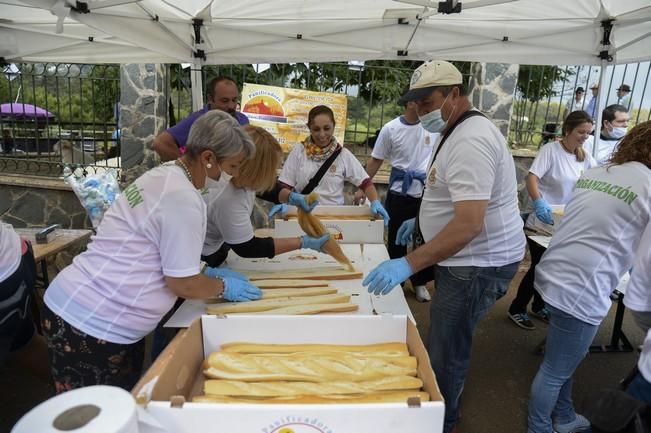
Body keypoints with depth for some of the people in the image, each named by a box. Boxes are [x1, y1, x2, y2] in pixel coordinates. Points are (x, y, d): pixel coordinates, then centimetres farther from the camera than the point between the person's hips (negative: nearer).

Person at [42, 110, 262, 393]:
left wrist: (206, 274, 14)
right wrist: (224, 287, 1)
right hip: (91, 327, -9)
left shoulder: (163, 176, 7)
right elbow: (183, 284, -16)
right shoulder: (183, 198, -22)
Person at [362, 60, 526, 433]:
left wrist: (408, 265, -38)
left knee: (446, 352, 1)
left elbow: (470, 223, -33)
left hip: (480, 263, -11)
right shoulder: (462, 131, 11)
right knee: (448, 342, 22)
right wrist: (423, 220, 18)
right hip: (469, 258, 11)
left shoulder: (471, 140, -24)